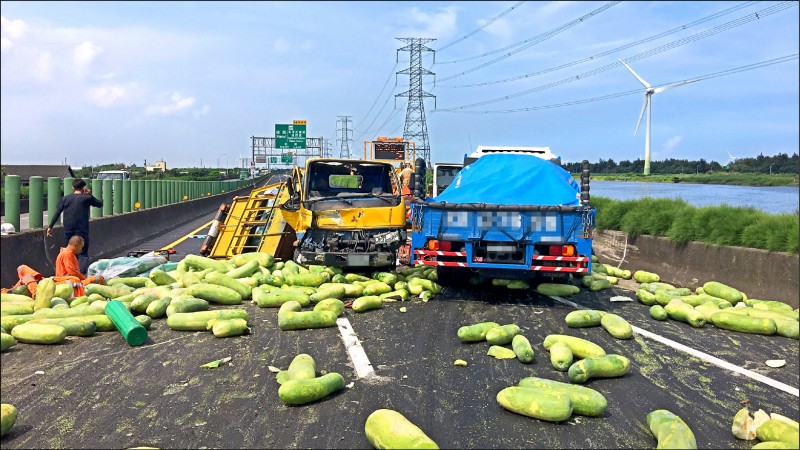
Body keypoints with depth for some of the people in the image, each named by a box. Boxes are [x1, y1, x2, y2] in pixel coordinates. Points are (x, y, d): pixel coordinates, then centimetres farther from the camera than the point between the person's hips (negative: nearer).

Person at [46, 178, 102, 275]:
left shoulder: (65, 198, 7)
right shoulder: (87, 198, -1)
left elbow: (57, 213, 2)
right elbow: (100, 204, 14)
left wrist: (50, 226, 5)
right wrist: (90, 194, 16)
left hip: (68, 231, 3)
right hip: (82, 230, -3)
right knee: (83, 254, -3)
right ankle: (82, 273, -20)